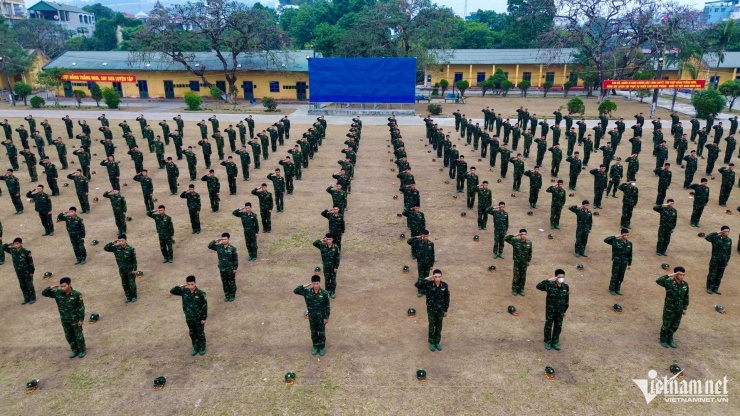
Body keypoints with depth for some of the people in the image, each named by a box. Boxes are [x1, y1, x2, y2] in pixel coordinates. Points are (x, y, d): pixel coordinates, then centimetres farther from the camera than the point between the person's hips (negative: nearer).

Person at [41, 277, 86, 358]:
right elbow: (44, 293, -4)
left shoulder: (76, 294, -21)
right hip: (64, 320, 4)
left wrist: (81, 319, -13)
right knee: (69, 336, 17)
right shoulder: (57, 293, -10)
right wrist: (50, 288, -24)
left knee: (78, 335, 9)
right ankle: (75, 350, 35)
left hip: (75, 319, -4)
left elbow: (81, 307, -14)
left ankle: (82, 350, 28)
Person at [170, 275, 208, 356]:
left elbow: (204, 306, -14)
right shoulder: (184, 291, -9)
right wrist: (180, 286, -19)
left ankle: (202, 348, 32)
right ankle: (195, 348, 37)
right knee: (192, 334, 19)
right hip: (189, 318, 4)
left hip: (199, 318, -4)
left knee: (200, 333, 13)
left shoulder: (201, 293, -21)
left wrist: (204, 318, -12)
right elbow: (172, 291, -2)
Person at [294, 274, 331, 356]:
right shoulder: (307, 291, -14)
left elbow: (327, 306, -11)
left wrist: (326, 317, -8)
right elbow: (295, 291, -12)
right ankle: (315, 346, 42)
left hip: (321, 317, -2)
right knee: (313, 333, 20)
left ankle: (322, 347, 38)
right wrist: (305, 286, -20)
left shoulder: (325, 293, -20)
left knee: (321, 333, 16)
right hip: (311, 317, 2)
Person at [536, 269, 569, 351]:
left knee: (558, 327, 16)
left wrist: (565, 310, 10)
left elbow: (567, 299, 4)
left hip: (560, 311, 3)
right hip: (550, 311, -3)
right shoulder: (550, 285, -20)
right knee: (548, 326, 12)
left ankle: (554, 342, 35)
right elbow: (538, 286, -34)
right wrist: (548, 280, -39)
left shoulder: (566, 287, -8)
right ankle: (548, 342, 32)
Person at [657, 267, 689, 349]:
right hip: (669, 309, -5)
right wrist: (669, 275, -39)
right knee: (666, 325, 11)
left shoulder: (685, 284, -6)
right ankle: (663, 340, 32)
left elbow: (686, 297, 6)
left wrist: (685, 308, 9)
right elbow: (658, 281, -41)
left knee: (675, 326, 18)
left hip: (679, 310, 5)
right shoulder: (669, 282, -21)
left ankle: (670, 339, 39)